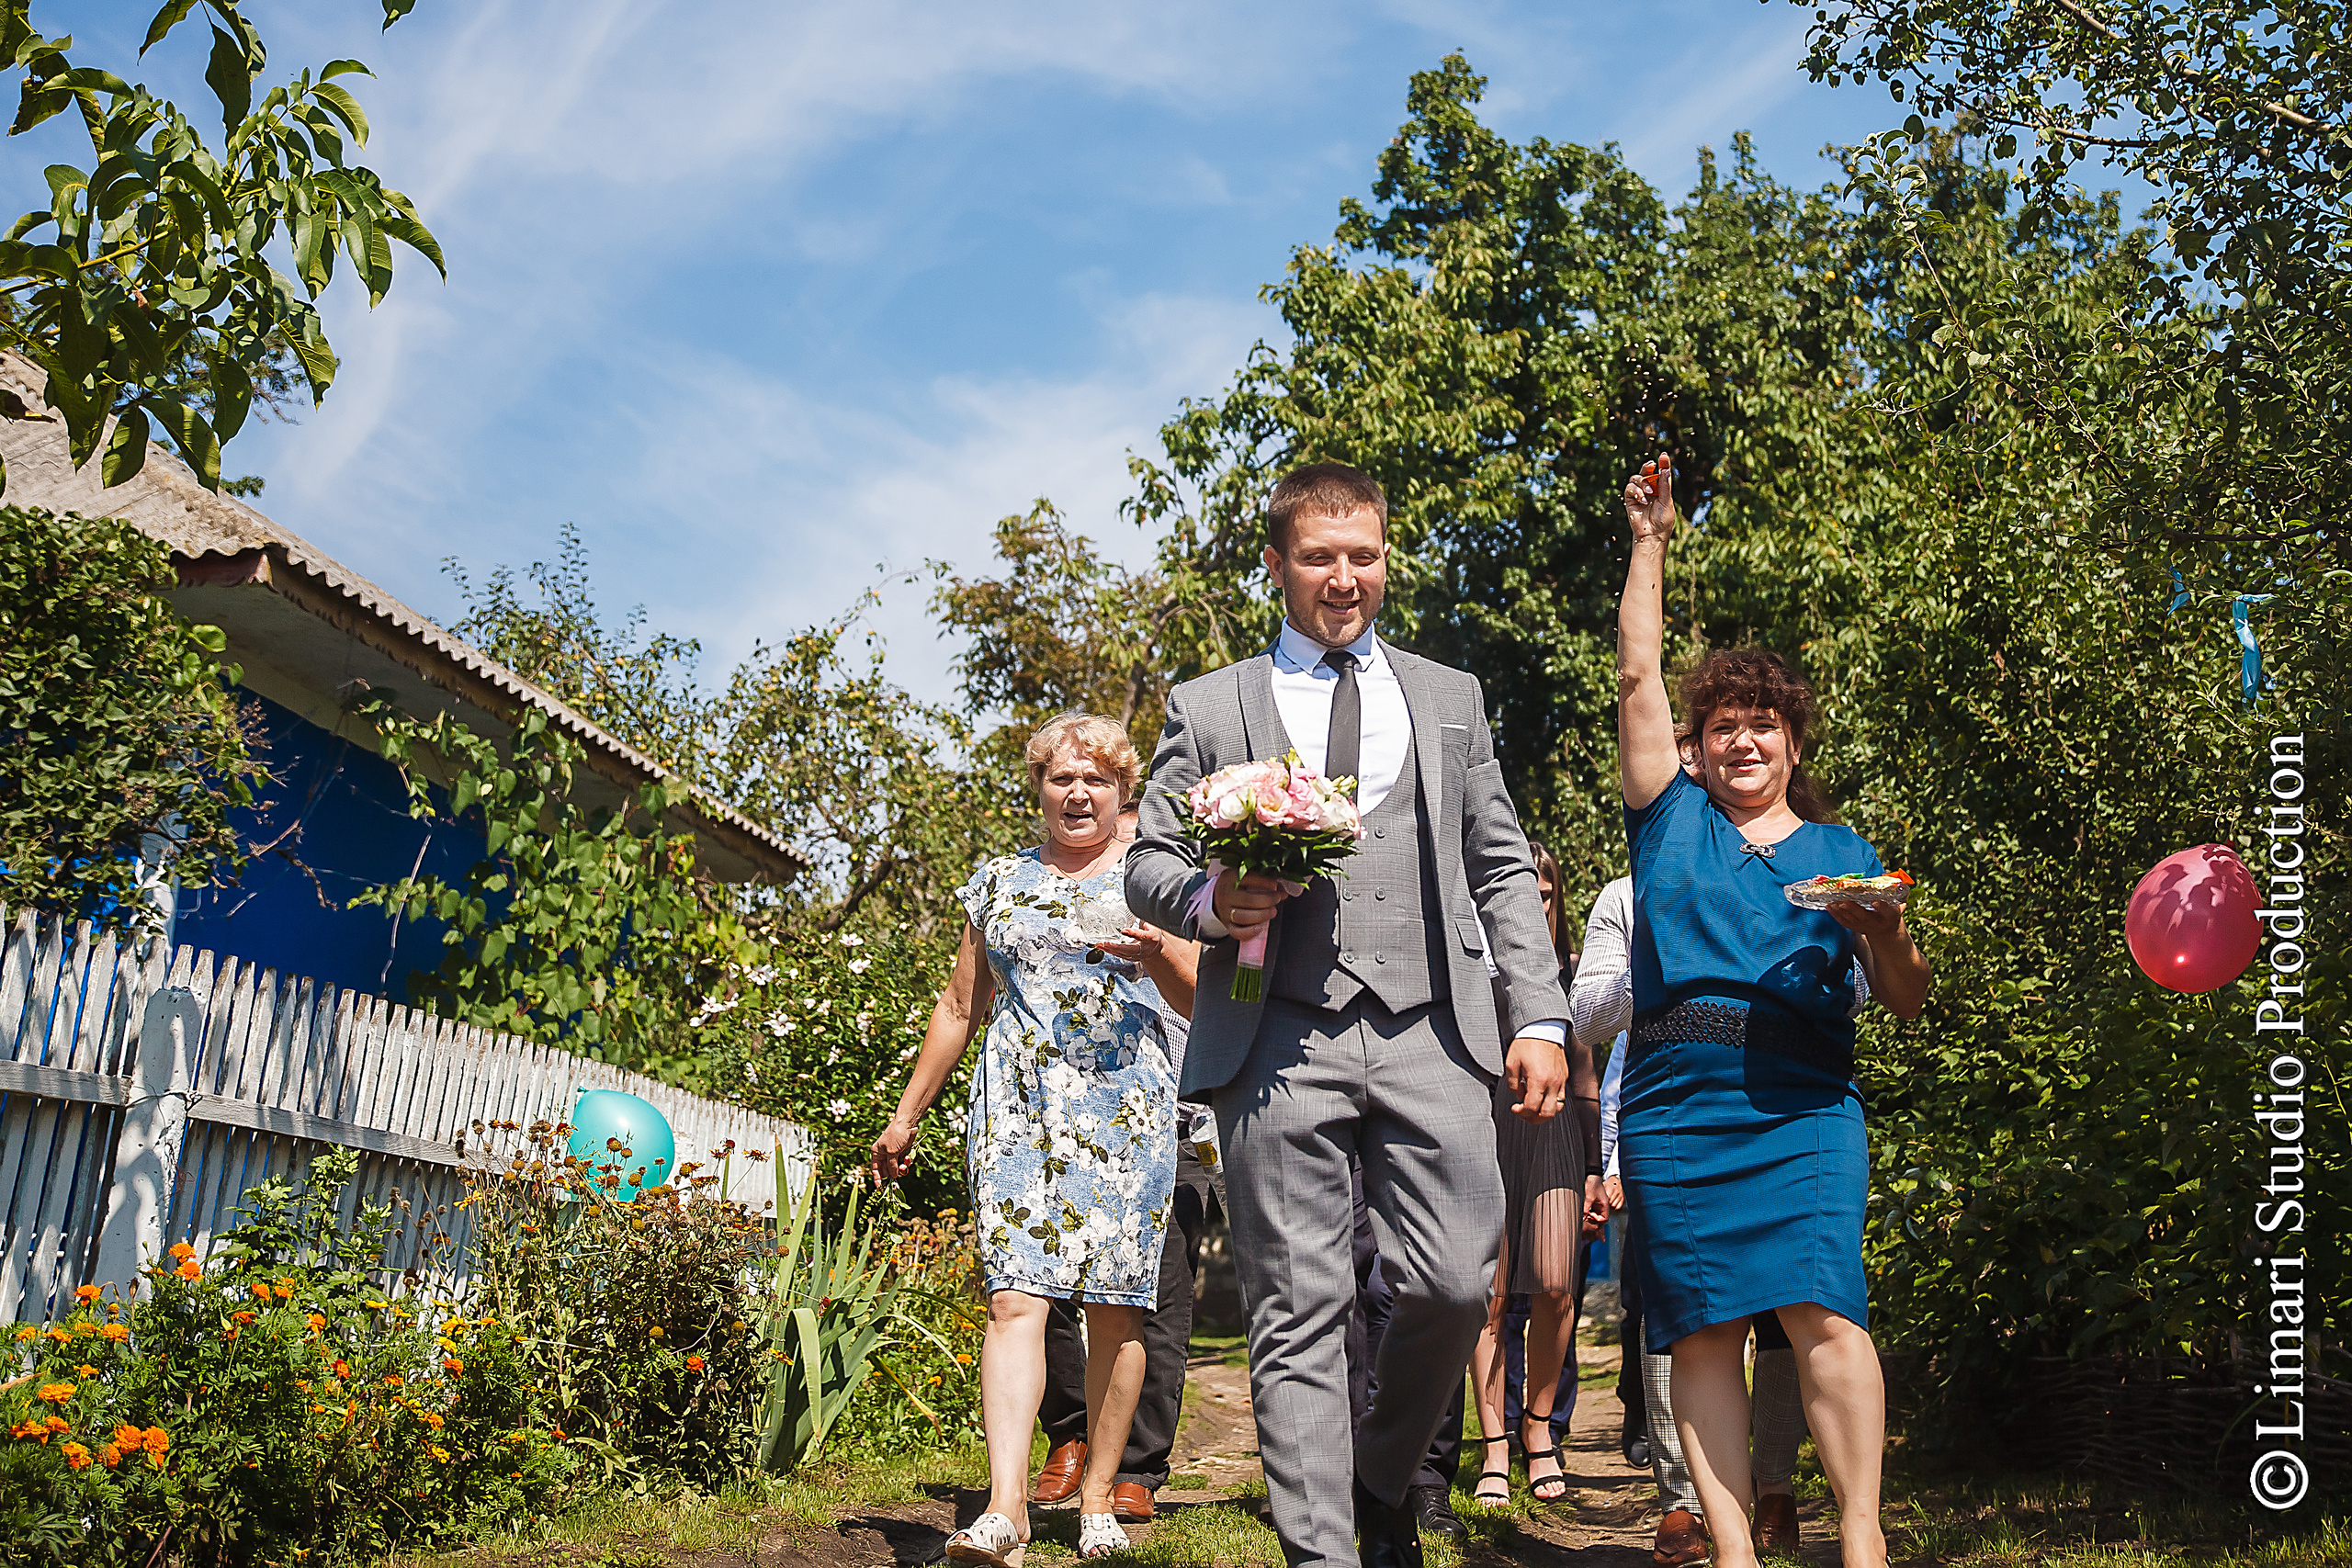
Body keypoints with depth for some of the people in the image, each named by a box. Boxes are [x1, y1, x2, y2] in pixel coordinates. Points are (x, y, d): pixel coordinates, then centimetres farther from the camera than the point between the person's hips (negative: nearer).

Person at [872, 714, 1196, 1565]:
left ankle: (1097, 1496, 11)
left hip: (1124, 1104, -1)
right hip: (1015, 1103, 1)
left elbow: (1200, 998, 6)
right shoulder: (999, 879, 16)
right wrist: (906, 1112, 19)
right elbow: (960, 1006, 20)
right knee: (1015, 1294, -13)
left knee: (1115, 1303, -2)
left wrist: (1159, 954, -15)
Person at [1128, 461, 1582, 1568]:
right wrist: (1210, 898, -11)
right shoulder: (1209, 708, 14)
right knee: (1299, 1314, -2)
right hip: (1279, 1043, -1)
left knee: (1455, 1285, -4)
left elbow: (1502, 871, 16)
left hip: (1430, 1033, 2)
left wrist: (1540, 1018, 6)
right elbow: (1147, 863, 12)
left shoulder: (1450, 698, 19)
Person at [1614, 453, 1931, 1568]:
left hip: (1802, 1102, 0)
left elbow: (1907, 1002, 11)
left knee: (1821, 1306, -15)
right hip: (1675, 1101, 1)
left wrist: (1886, 935, -11)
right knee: (1701, 1329, -3)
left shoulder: (1839, 849, 17)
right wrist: (1650, 542, 14)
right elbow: (1637, 678, 12)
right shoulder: (1671, 817, 17)